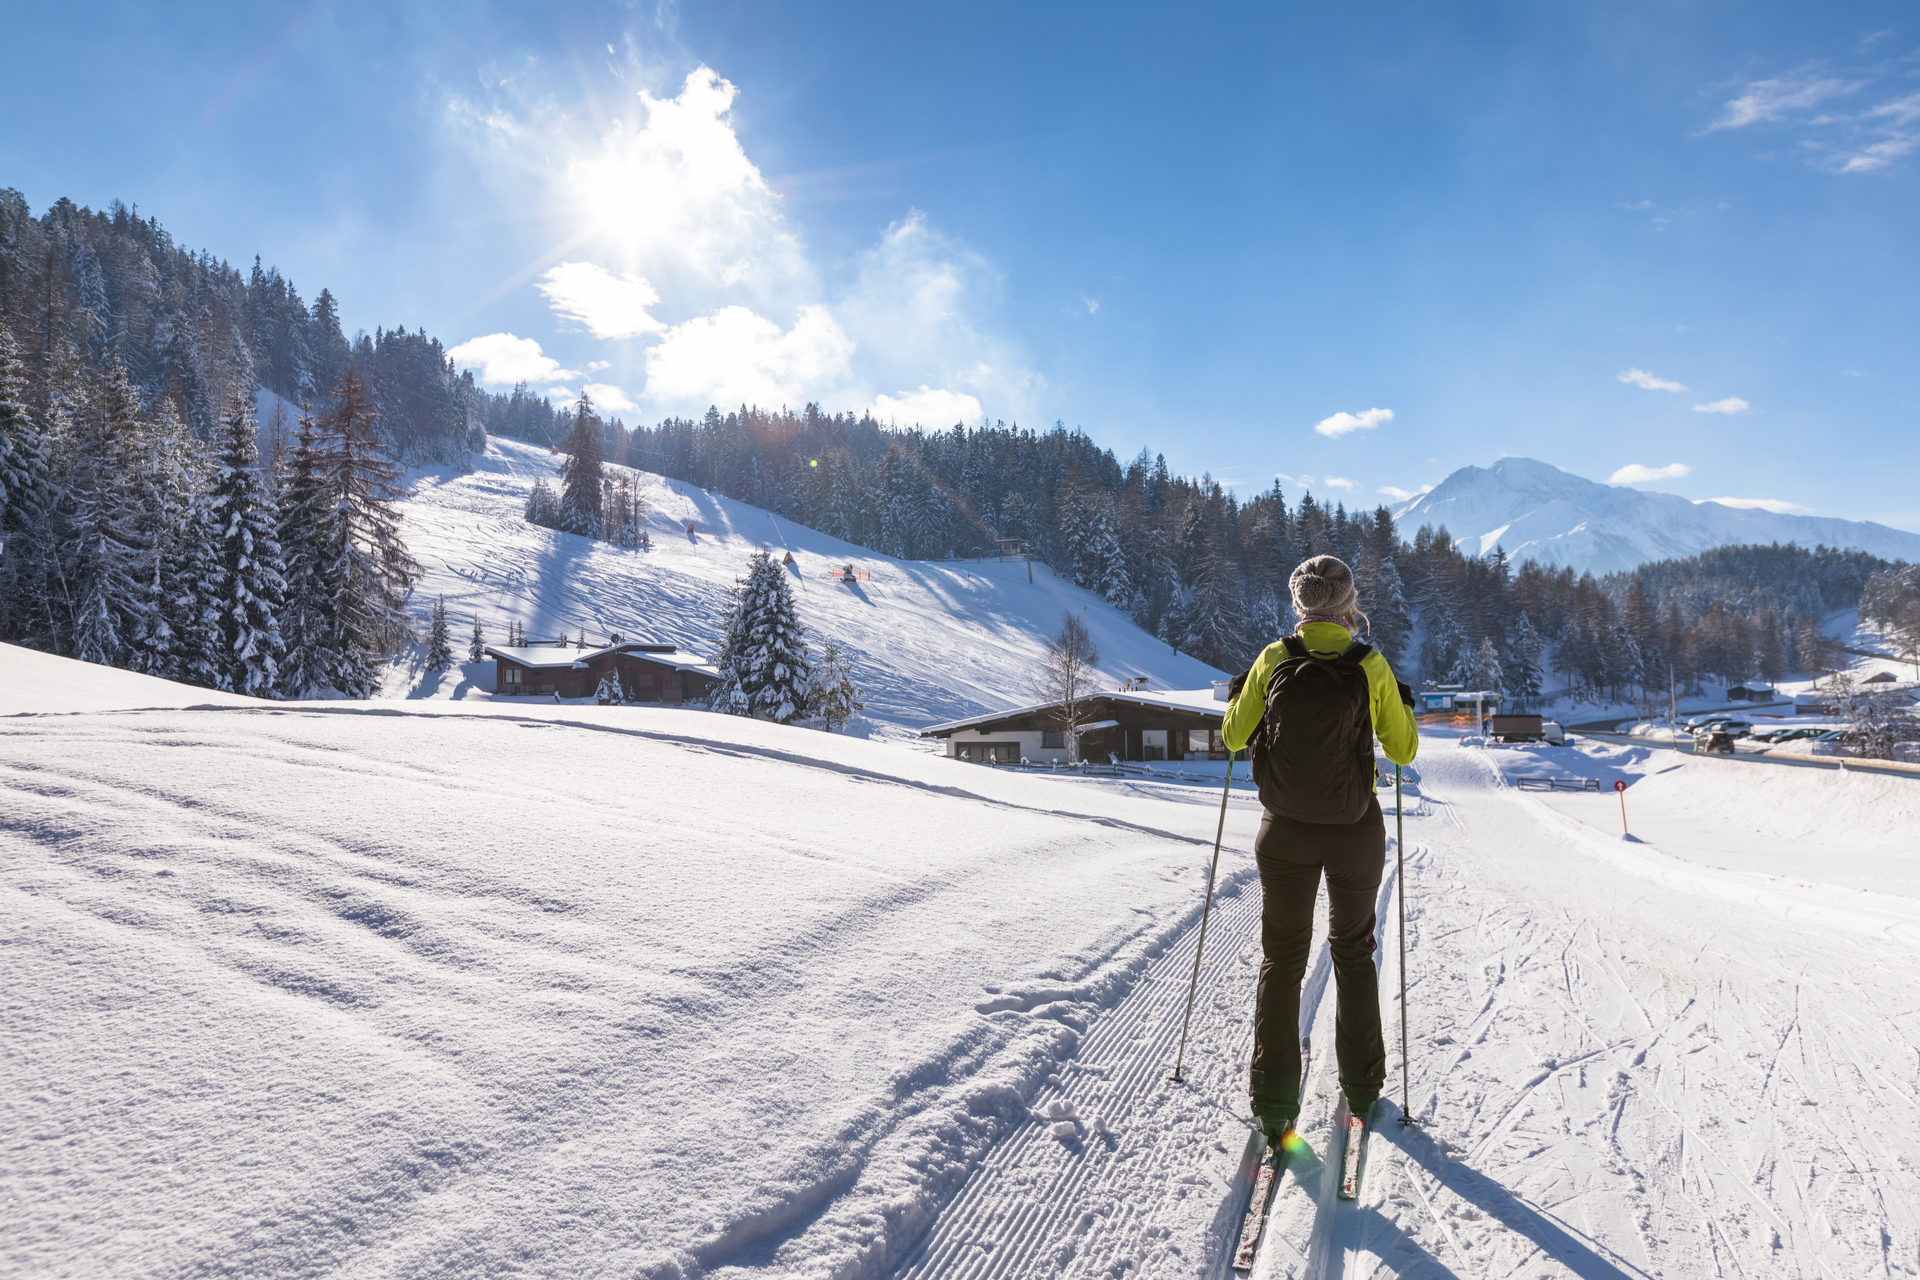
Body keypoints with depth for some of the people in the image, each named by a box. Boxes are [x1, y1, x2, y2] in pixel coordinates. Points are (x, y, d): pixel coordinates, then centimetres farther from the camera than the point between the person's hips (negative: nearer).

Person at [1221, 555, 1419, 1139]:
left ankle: (1275, 1099, 12)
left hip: (1286, 831, 0)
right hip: (1356, 831, 0)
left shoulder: (1273, 659, -9)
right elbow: (1402, 750, -2)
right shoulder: (1371, 666, -10)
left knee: (1282, 957, 12)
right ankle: (1361, 1085, 31)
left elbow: (1235, 735, -1)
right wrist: (1404, 708, 17)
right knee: (1353, 951, 21)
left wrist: (1237, 701, 19)